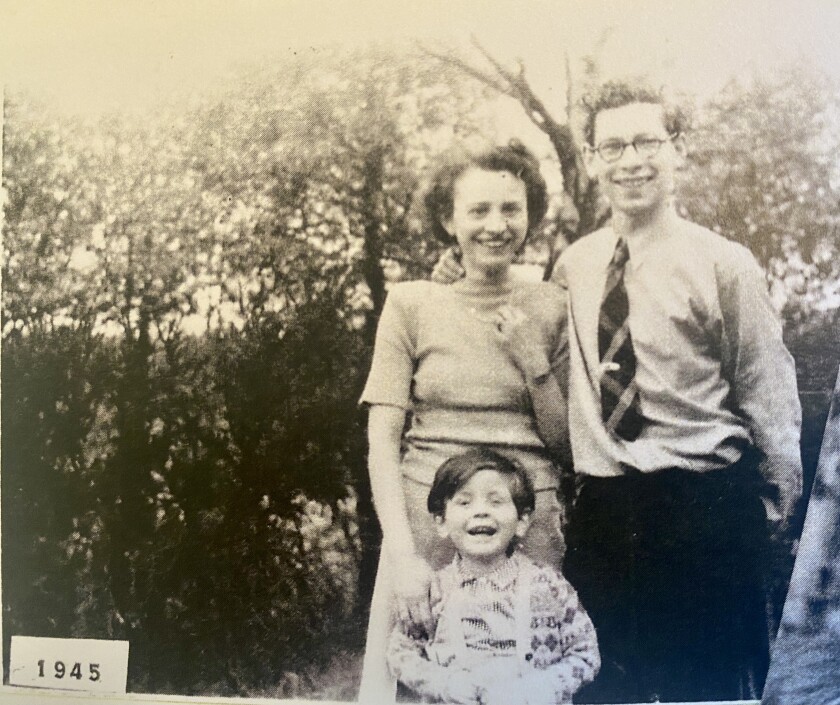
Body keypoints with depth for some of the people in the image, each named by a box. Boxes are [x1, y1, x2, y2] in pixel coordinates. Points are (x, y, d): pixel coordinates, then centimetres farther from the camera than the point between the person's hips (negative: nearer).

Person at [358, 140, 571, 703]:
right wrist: (401, 552, -13)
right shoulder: (413, 304, 1)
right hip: (427, 514, -1)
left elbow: (564, 441, 6)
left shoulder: (549, 307, 6)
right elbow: (383, 439, -4)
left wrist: (532, 357, -8)